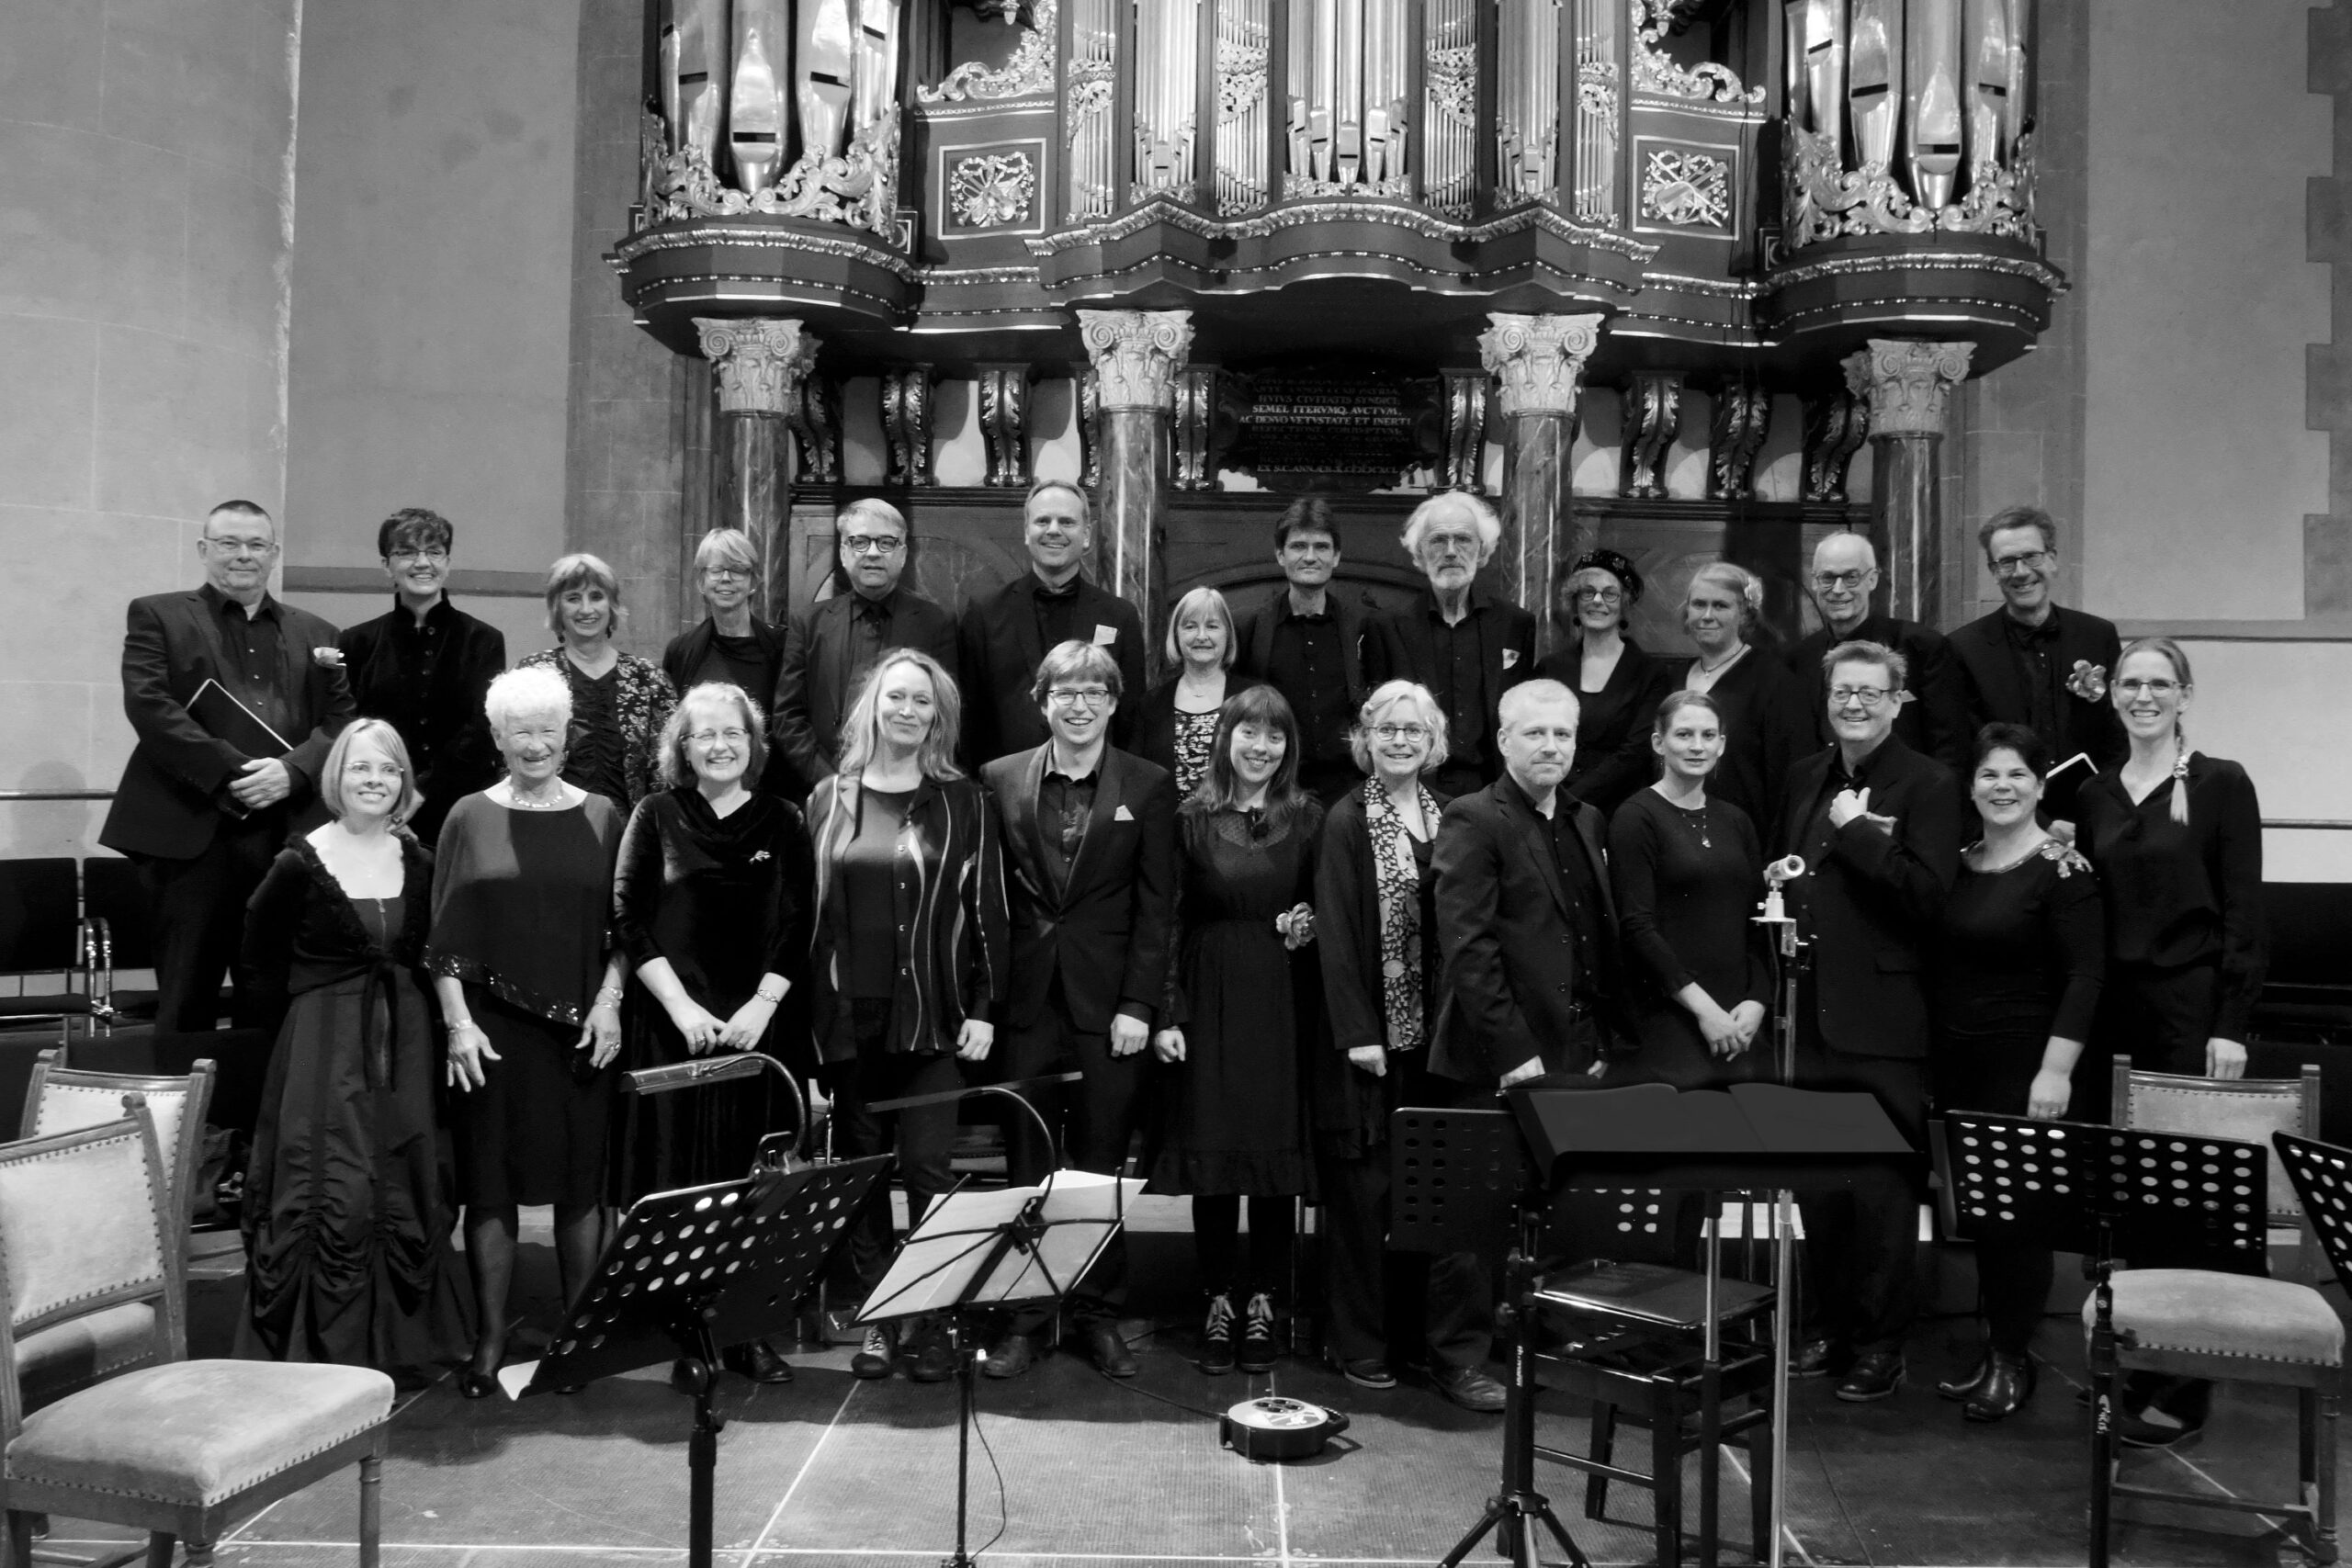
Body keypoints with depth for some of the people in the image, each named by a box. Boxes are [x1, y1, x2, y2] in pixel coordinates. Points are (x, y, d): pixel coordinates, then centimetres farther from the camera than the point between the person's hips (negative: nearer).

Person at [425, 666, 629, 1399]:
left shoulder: (601, 818, 6)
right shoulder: (470, 818, 4)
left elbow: (621, 927, 7)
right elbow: (443, 939, 2)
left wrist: (609, 1000, -5)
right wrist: (458, 1021, -6)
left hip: (581, 1030, 1)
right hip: (492, 1029, 0)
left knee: (581, 1181, 5)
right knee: (489, 1181, 3)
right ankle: (490, 1338, 15)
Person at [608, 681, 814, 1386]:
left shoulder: (783, 823, 8)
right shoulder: (656, 817, 5)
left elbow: (797, 926, 4)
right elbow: (627, 917, 0)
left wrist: (762, 1005, -9)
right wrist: (682, 1005, -9)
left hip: (761, 1028, 1)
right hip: (672, 1026, -1)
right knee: (679, 1178, -1)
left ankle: (749, 1330, 9)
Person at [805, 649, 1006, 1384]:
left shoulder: (962, 804, 3)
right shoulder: (830, 800, 8)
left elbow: (986, 908, 2)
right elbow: (805, 908, 9)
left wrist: (984, 1008, -5)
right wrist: (807, 1006, 3)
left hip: (932, 1016, -2)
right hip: (847, 1015, 3)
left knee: (927, 1169, -4)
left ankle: (933, 1322, 7)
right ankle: (876, 1318, 18)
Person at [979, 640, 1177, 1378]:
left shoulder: (1149, 786, 2)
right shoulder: (1001, 779, 6)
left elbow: (1156, 906, 0)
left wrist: (1139, 1006, -7)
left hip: (1110, 1004, -1)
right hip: (1026, 999, 1)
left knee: (1102, 1166, 5)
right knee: (1025, 1167, 6)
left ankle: (1099, 1314, 18)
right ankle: (1021, 1316, 16)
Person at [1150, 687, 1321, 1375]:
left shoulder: (1309, 818, 5)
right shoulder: (1192, 817, 2)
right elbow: (1172, 921, 0)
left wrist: (1310, 923, -11)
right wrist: (1168, 1014, -6)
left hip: (1282, 1001, 1)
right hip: (1210, 999, -1)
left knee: (1277, 1146, 3)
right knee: (1210, 1148, 2)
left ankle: (1264, 1301, 16)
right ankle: (1220, 1300, 15)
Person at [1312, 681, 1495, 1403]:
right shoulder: (1346, 822, -3)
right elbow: (1337, 933, -7)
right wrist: (1358, 1033, -13)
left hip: (1439, 1031, 4)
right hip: (1371, 1035, -4)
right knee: (1365, 1190, 3)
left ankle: (1457, 1349, 11)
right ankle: (1361, 1345, 16)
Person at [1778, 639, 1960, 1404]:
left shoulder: (1928, 784, -6)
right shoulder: (1805, 778, 14)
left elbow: (1928, 892, -18)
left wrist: (1856, 830, -18)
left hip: (1882, 1022, -6)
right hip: (1809, 1015, 6)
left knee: (1881, 1189, 3)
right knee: (1814, 1182, 13)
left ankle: (1880, 1343, 15)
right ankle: (1827, 1321, 27)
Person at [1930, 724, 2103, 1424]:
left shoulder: (2063, 869, -9)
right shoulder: (1959, 864, 9)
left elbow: (2086, 974, -12)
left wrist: (2056, 1069, -17)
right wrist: (1933, 1056, 7)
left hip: (2022, 1063, -6)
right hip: (1955, 1059, 6)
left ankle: (2014, 1358, 14)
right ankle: (1991, 1346, 22)